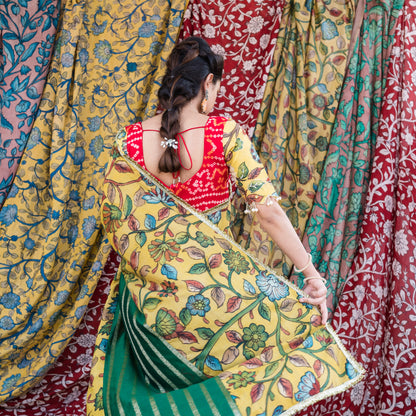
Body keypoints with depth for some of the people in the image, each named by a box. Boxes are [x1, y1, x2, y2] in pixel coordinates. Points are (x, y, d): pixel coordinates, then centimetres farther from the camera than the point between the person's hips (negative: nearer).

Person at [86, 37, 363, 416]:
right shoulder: (226, 134, -15)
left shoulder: (129, 143, -8)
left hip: (151, 297, 3)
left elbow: (114, 222, -3)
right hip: (211, 295, -3)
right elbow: (268, 211, -18)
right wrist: (311, 273, -13)